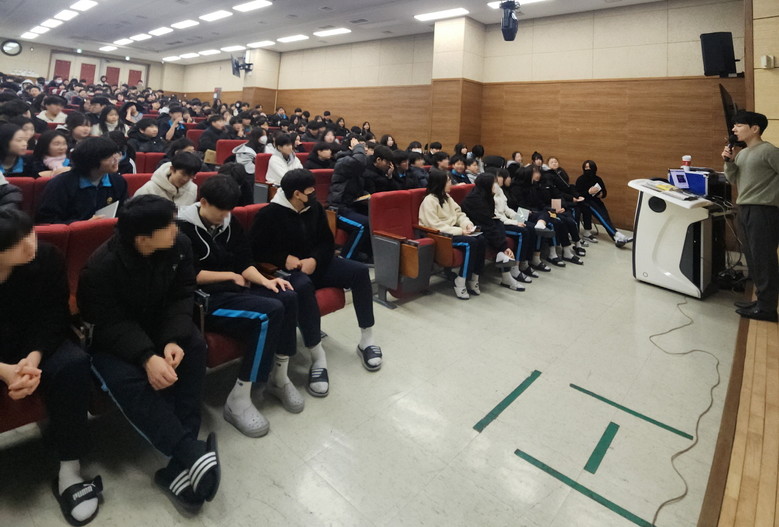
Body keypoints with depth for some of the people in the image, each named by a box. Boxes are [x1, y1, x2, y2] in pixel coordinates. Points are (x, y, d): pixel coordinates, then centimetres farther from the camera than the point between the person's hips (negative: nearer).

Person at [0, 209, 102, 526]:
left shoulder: (47, 258, -15)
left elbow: (55, 315, -10)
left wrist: (34, 357, -27)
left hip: (32, 344, 1)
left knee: (73, 364, -29)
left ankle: (70, 472, -18)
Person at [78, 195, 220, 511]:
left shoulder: (179, 246, -13)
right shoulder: (102, 267, -24)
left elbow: (182, 296, -10)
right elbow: (110, 323, -24)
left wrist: (173, 339, -27)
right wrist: (147, 357, -40)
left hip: (159, 326, 4)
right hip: (109, 338, -3)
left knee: (194, 347, -26)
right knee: (124, 378, -34)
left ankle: (181, 465, -25)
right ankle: (192, 454, -32)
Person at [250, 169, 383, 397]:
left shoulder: (315, 208, 5)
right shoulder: (269, 214, -11)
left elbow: (327, 241, 8)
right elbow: (255, 249, -7)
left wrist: (314, 260, -12)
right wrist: (284, 259, -20)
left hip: (315, 264, 6)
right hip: (288, 270, -6)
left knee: (360, 271, -14)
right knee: (303, 286, -41)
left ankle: (366, 339, -6)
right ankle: (318, 357, -33)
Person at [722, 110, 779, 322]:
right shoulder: (742, 153, 14)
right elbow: (733, 180, 14)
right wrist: (729, 161, 0)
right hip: (745, 209, 9)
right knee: (752, 257, 13)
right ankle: (762, 300, 23)